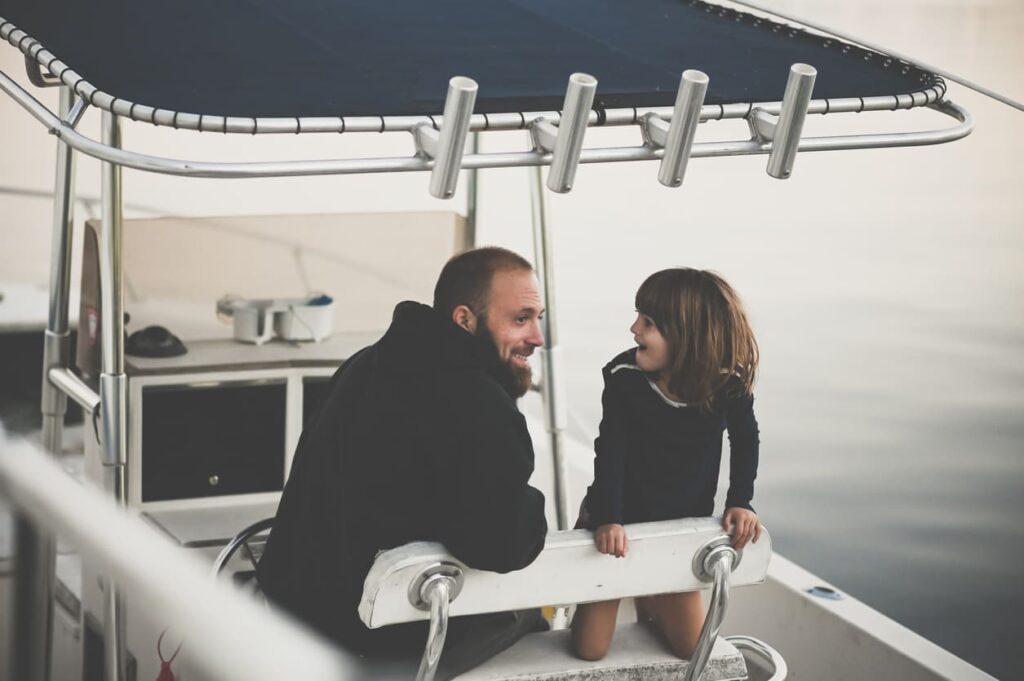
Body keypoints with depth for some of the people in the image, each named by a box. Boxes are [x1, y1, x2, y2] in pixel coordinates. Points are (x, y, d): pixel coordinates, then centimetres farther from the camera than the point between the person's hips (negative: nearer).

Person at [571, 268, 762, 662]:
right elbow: (610, 452, -24)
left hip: (682, 524, 2)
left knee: (690, 647, 4)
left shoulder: (728, 386, -19)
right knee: (590, 649, -2)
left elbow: (745, 441, 0)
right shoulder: (624, 377, -22)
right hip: (620, 520, -1)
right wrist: (607, 519, -36)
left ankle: (647, 603, 36)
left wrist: (740, 503, -12)